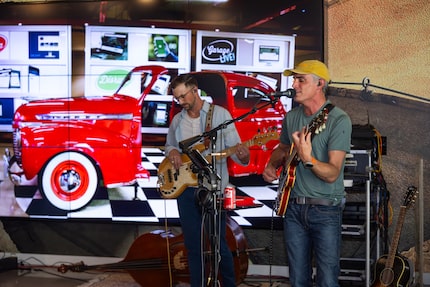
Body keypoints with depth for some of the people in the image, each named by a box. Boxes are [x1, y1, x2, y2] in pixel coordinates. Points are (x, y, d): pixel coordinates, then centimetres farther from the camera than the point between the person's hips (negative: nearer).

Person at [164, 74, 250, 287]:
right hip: (185, 188, 4)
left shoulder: (220, 114, -5)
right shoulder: (177, 120, 9)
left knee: (219, 243, 1)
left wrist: (242, 156, -31)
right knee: (192, 243, 10)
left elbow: (234, 147, -7)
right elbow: (168, 146, 22)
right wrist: (172, 152, -2)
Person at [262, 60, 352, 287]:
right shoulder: (291, 117, 6)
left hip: (325, 210, -5)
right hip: (293, 208, 6)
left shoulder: (338, 120, -14)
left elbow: (332, 174, -21)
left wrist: (307, 159, -37)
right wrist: (271, 165, 5)